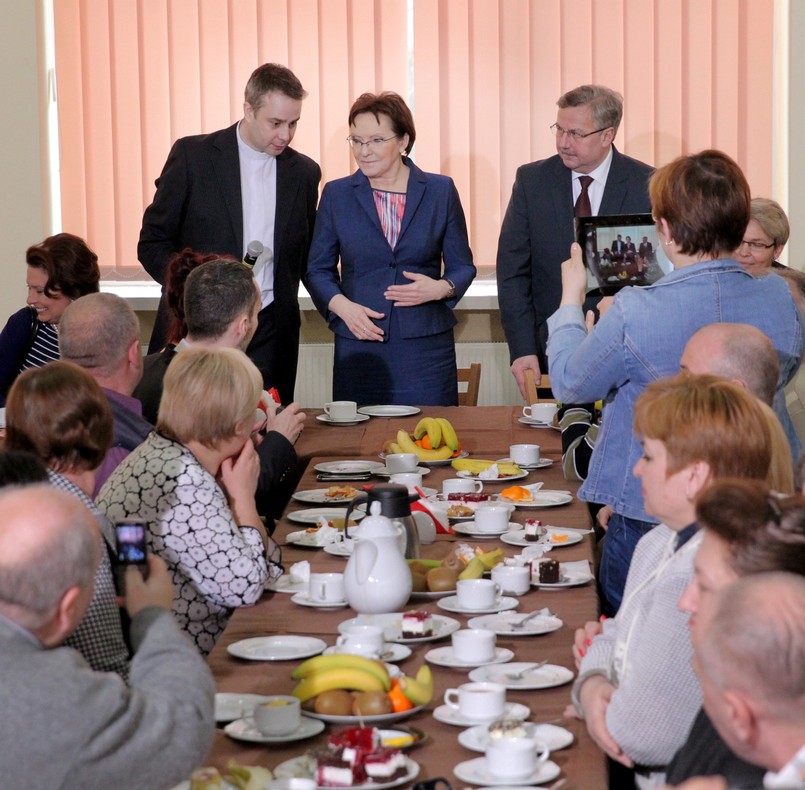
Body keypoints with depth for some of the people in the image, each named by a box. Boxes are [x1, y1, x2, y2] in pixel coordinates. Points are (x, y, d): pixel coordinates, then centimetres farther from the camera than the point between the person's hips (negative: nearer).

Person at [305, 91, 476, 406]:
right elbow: (317, 269, 10)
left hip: (426, 347, 0)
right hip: (359, 349, 1)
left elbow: (462, 266, 10)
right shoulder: (337, 194, 7)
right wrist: (341, 305, -8)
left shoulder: (441, 191, 5)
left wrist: (440, 288, -11)